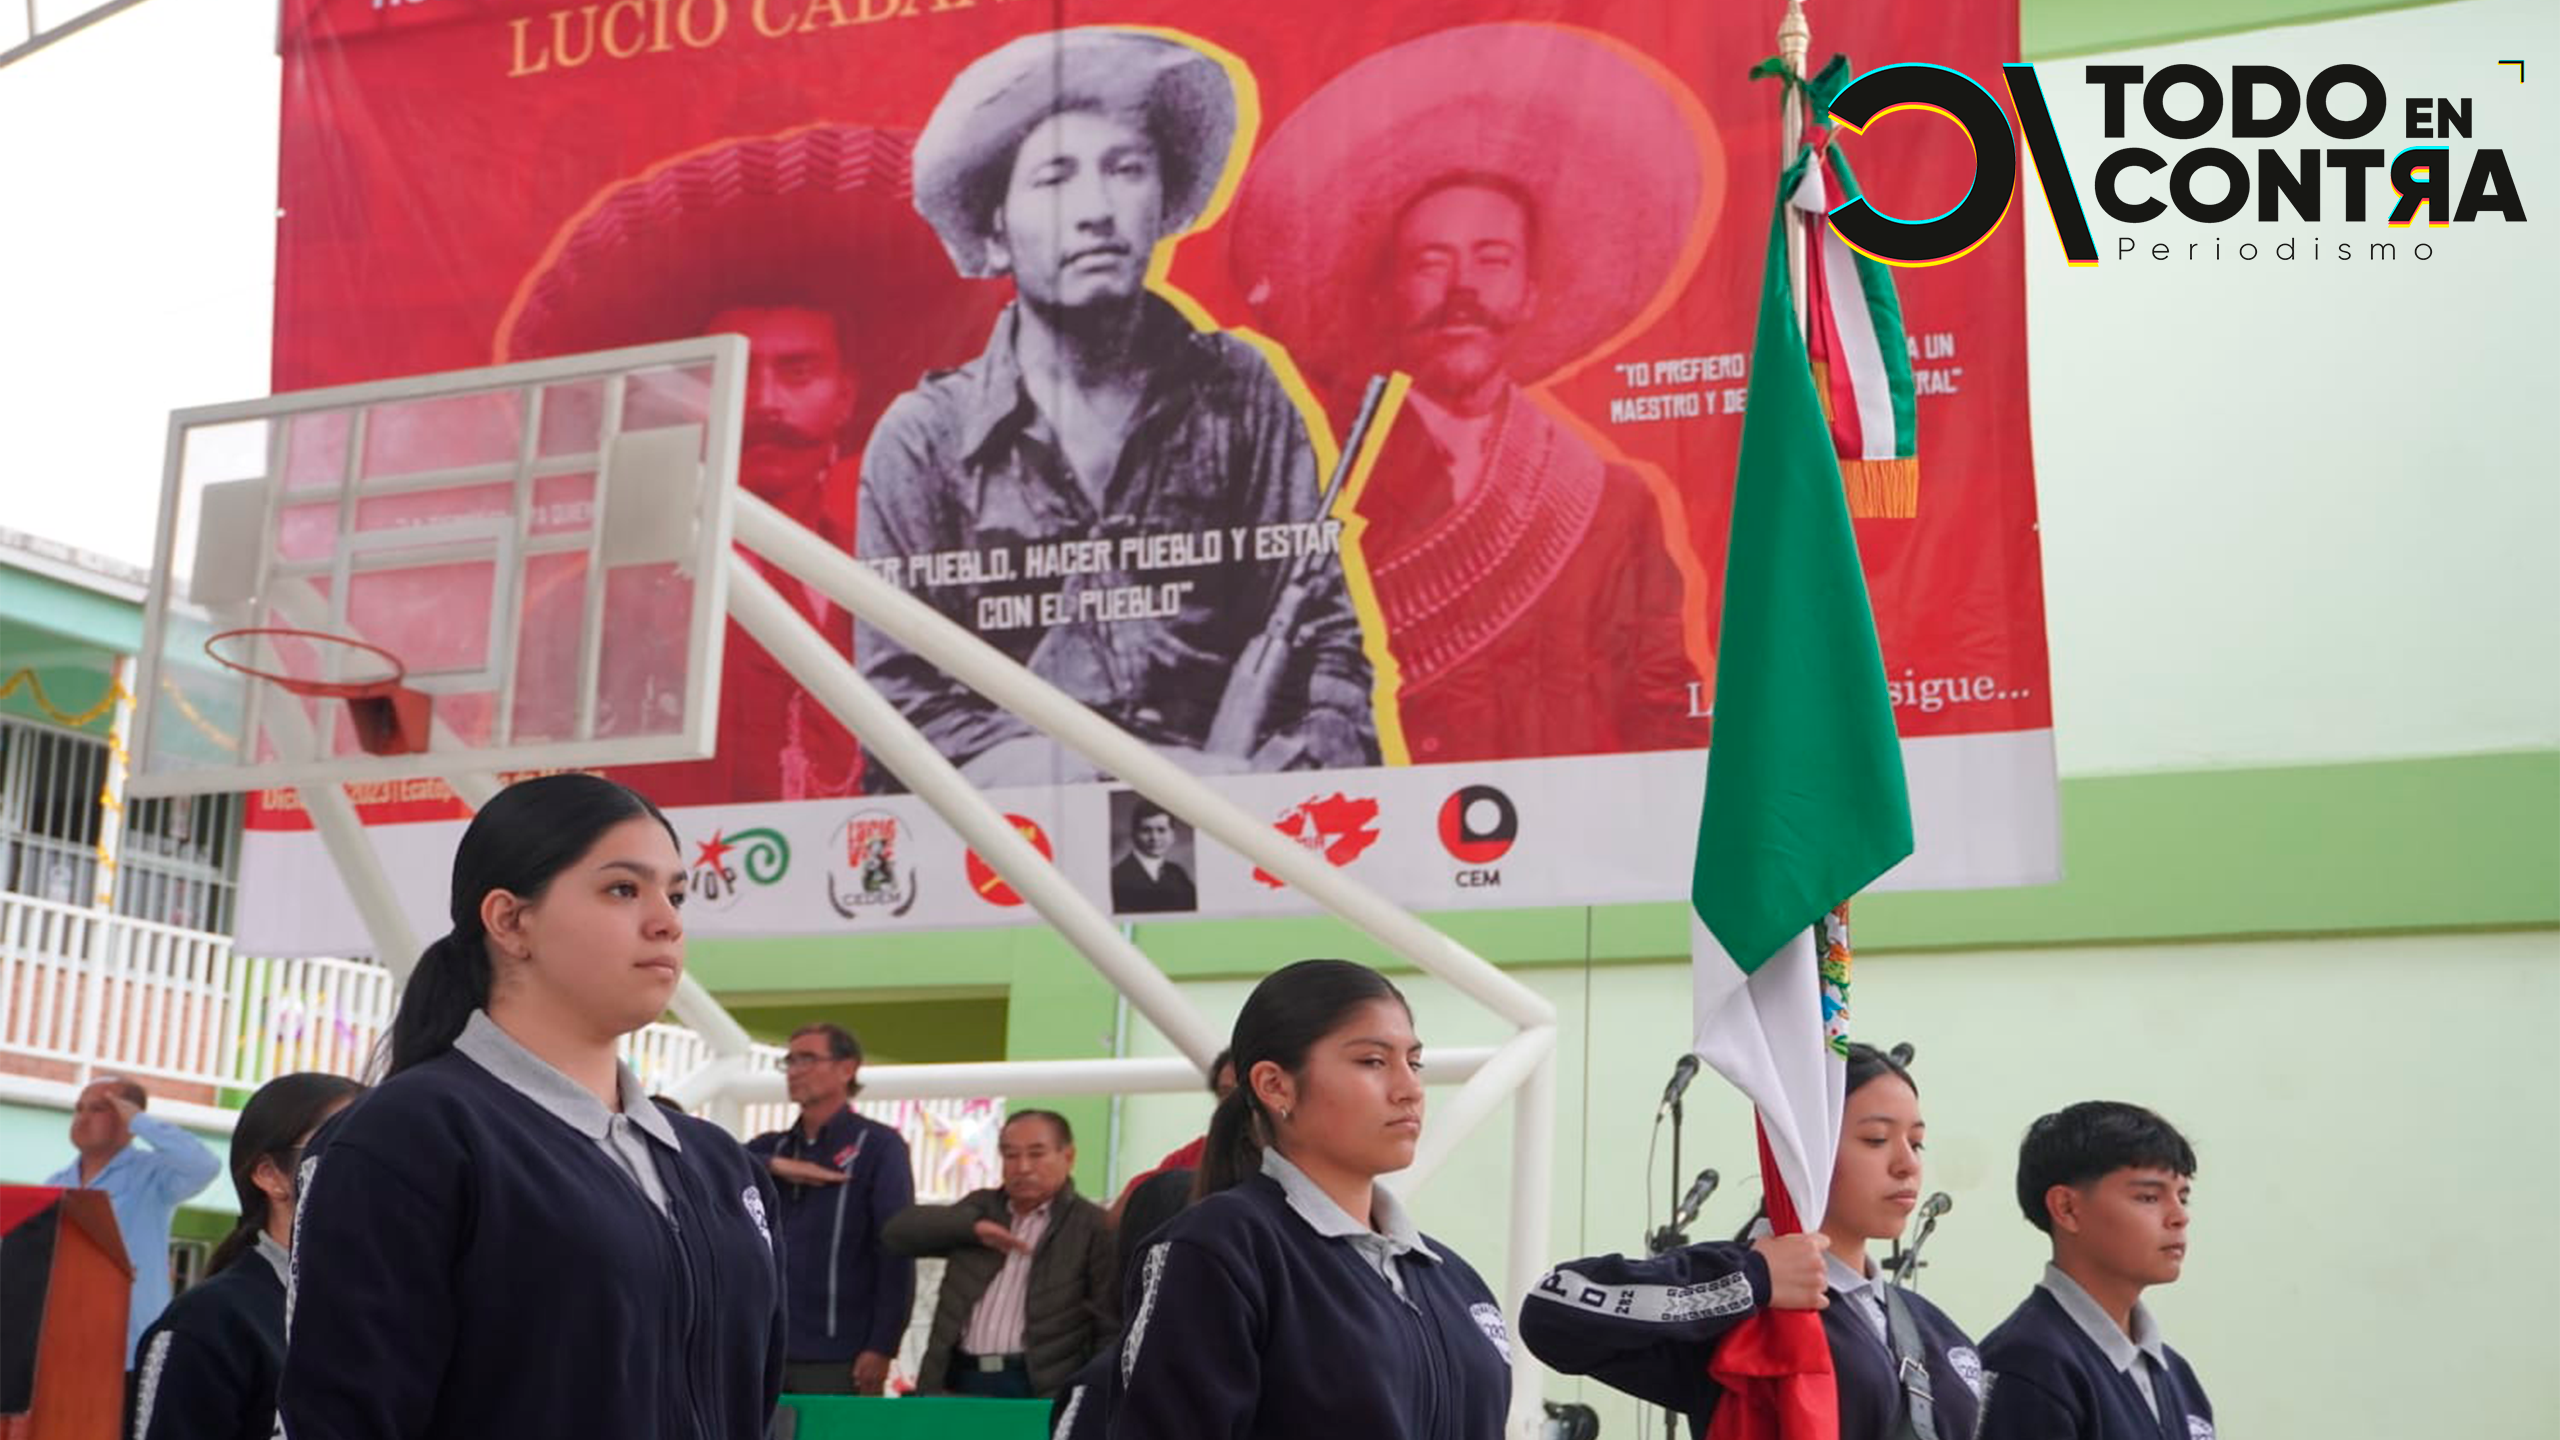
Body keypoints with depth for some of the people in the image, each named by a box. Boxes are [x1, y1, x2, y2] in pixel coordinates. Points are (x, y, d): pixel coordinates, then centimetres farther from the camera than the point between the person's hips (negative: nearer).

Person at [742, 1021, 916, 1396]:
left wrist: (882, 1348, -14)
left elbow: (896, 1250, -7)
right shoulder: (773, 1148, 16)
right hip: (766, 1349, 5)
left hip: (837, 1358, -5)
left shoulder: (877, 1145, 0)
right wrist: (775, 1166, -12)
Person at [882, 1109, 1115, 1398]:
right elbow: (898, 1230, 10)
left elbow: (1111, 1327, -1)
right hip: (958, 1384, 5)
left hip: (1040, 1392, -5)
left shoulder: (1093, 1228, 2)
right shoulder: (981, 1208, 18)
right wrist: (972, 1227, -5)